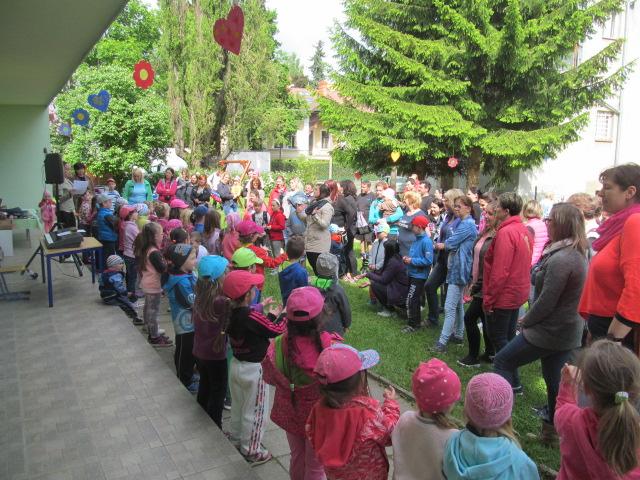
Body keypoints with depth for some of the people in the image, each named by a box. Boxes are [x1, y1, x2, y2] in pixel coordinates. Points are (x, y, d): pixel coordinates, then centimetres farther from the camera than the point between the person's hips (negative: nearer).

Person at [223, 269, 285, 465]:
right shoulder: (253, 318, -29)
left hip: (236, 365, 7)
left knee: (238, 405, 26)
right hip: (253, 369, -7)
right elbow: (277, 330, -16)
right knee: (254, 411, 10)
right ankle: (251, 450, 24)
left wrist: (263, 309, 9)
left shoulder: (231, 313, -8)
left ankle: (236, 438, 44)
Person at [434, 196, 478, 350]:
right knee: (458, 304, 19)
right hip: (457, 268, 11)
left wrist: (441, 245, 3)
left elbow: (451, 243, -16)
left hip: (459, 269, -11)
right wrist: (446, 245, -4)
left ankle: (443, 341, -8)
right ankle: (458, 335, 30)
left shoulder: (467, 224, -17)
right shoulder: (463, 222, 16)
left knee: (450, 307, -10)